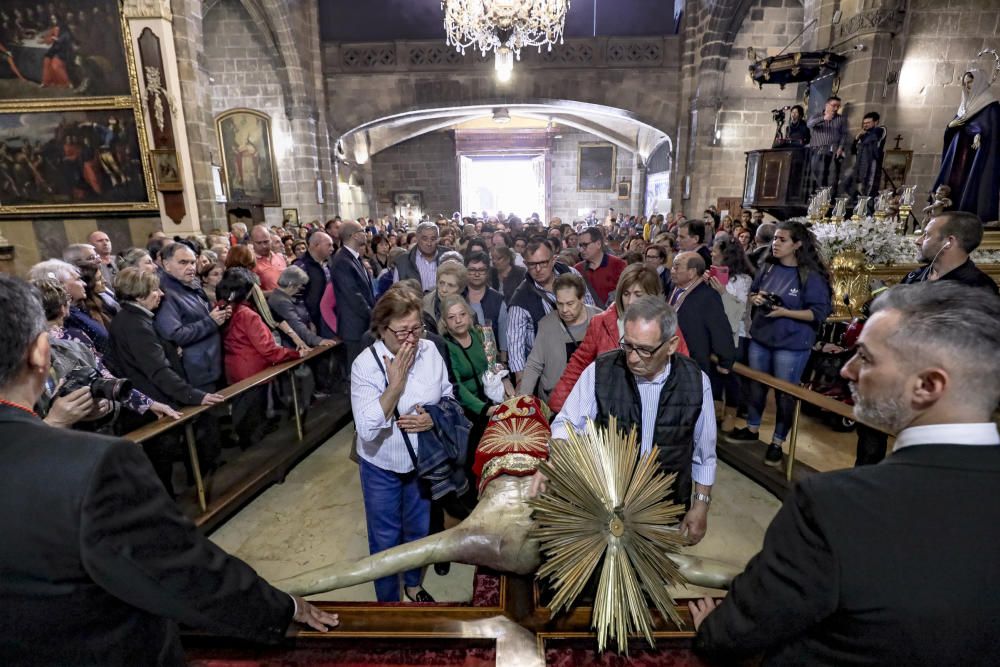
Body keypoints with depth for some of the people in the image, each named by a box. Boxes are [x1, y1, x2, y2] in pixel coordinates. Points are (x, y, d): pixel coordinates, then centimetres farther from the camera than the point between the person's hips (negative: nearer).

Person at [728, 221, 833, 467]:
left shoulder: (811, 275, -15)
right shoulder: (768, 267, 1)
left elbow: (819, 312, -15)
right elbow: (752, 292, 15)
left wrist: (784, 312, -24)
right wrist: (756, 297, -8)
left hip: (791, 344, -5)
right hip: (760, 337, 6)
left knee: (785, 393, 7)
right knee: (756, 385, 18)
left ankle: (777, 442, 23)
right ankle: (752, 428, 37)